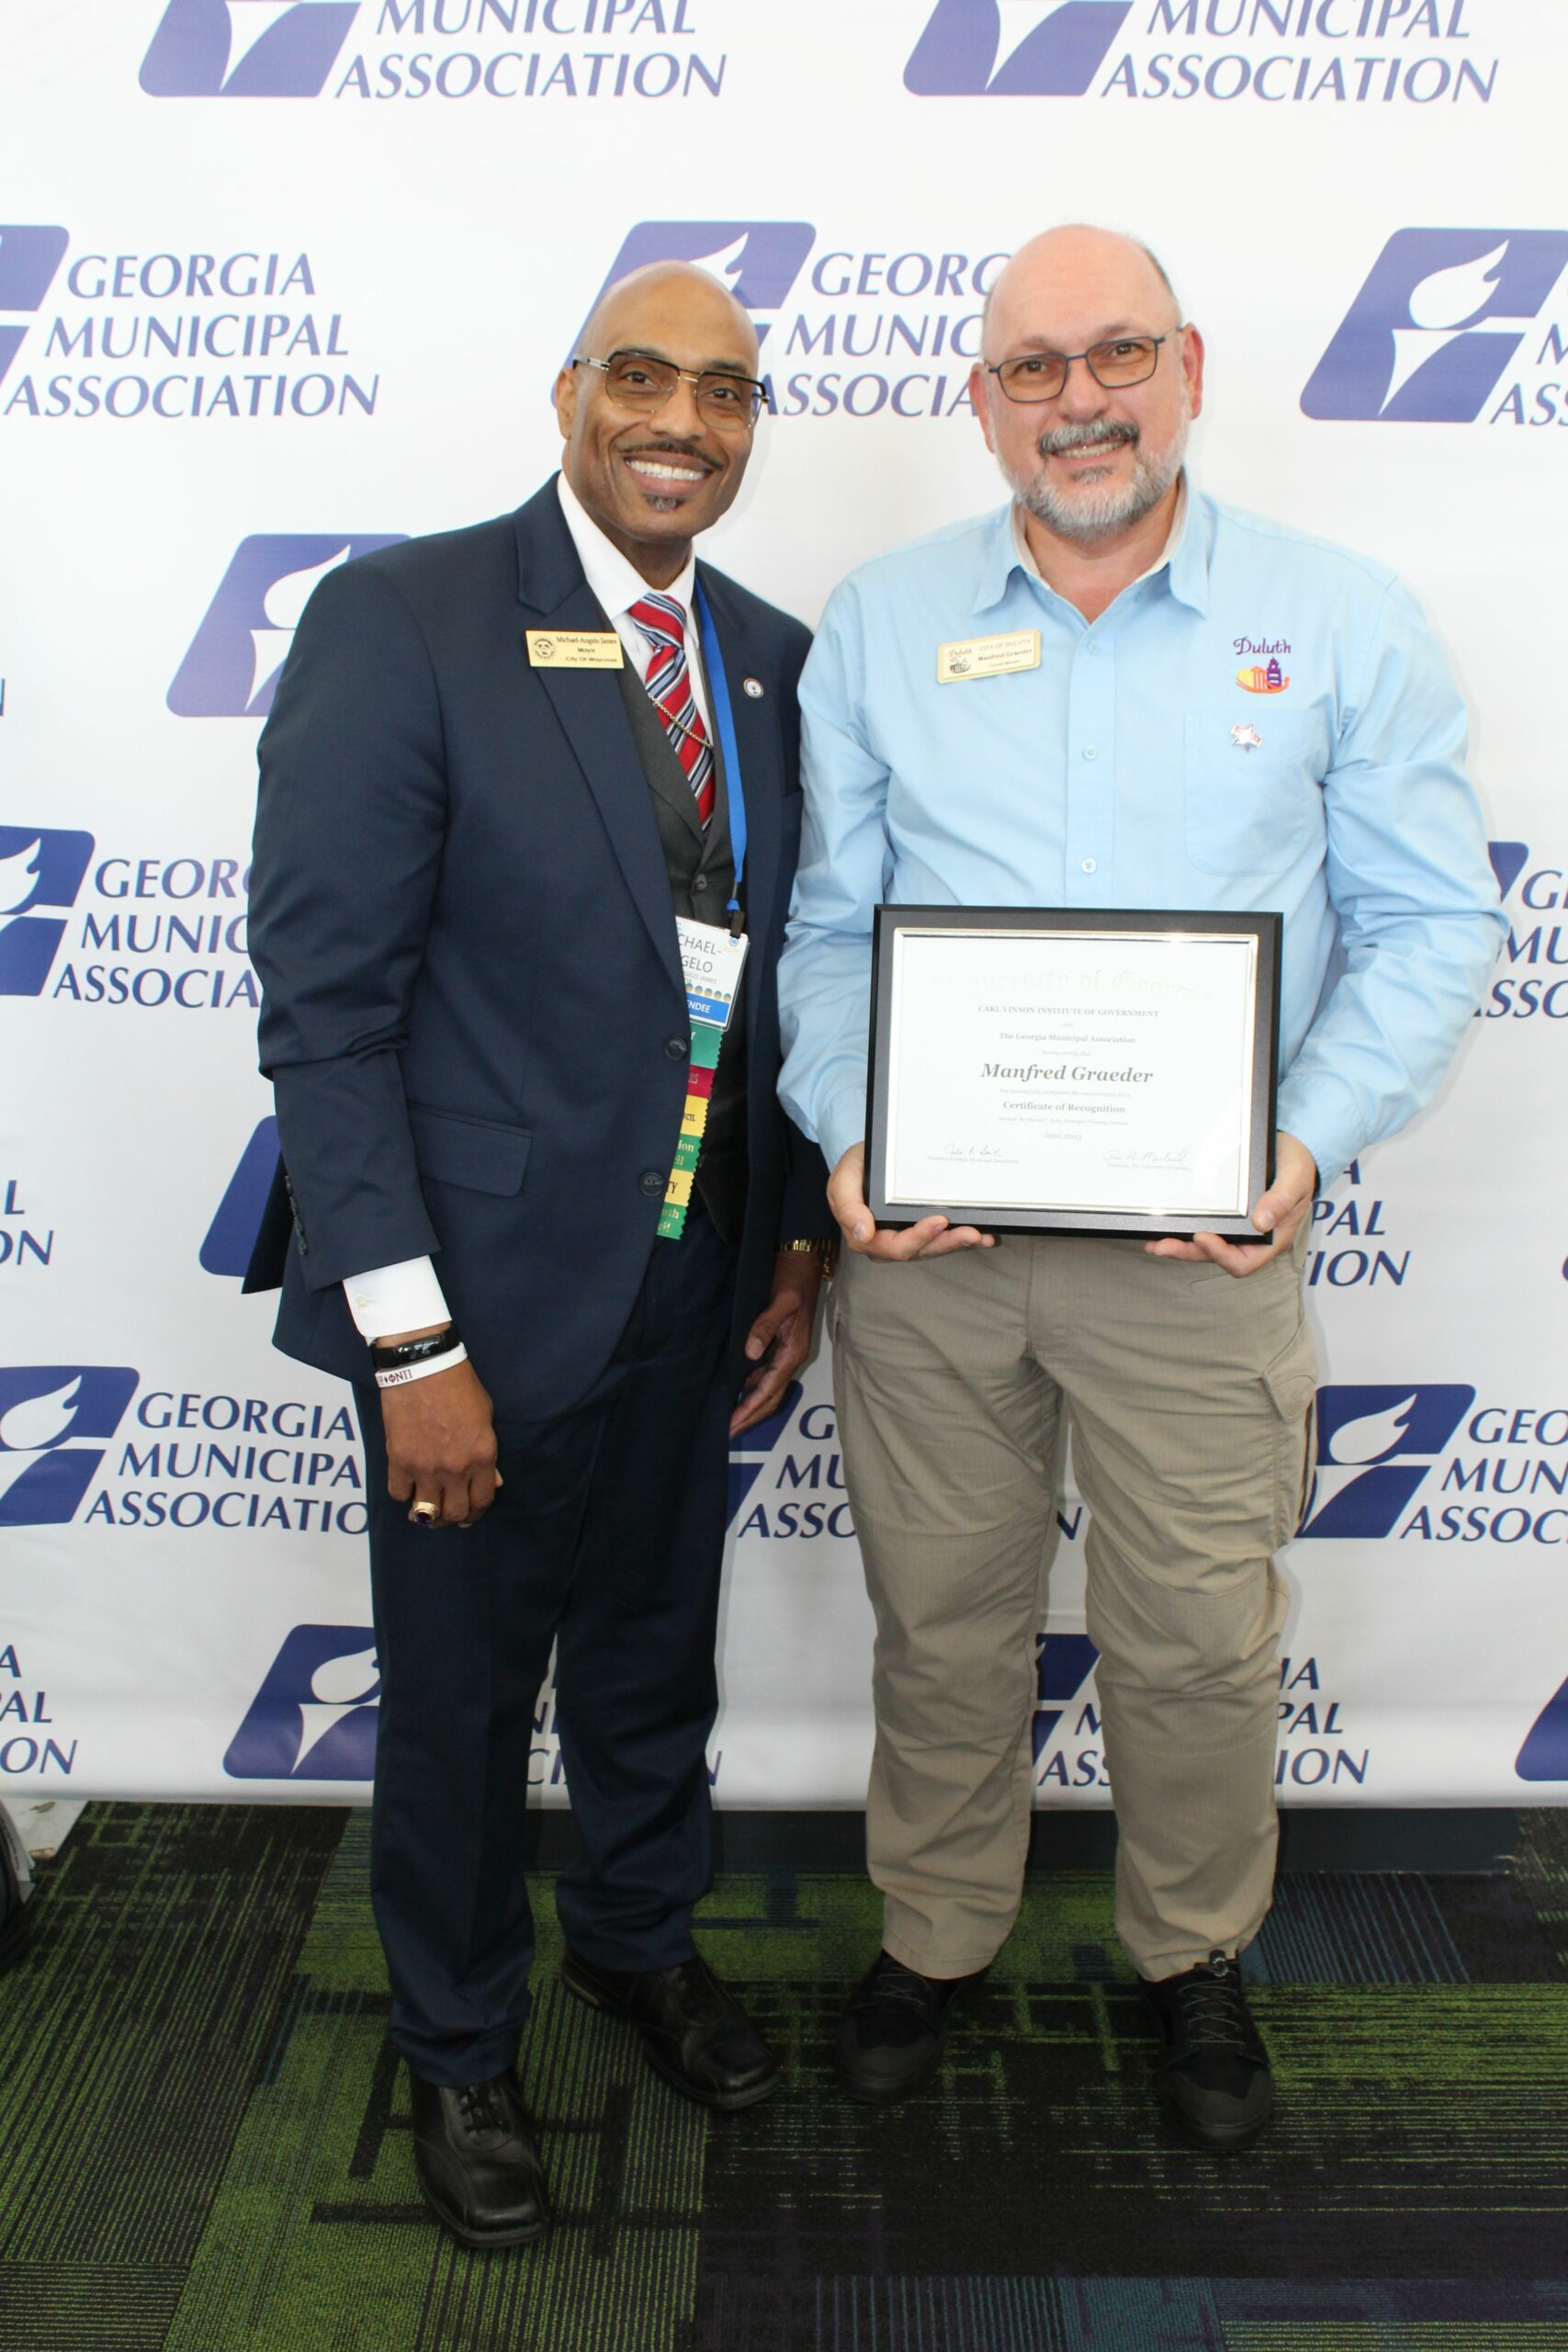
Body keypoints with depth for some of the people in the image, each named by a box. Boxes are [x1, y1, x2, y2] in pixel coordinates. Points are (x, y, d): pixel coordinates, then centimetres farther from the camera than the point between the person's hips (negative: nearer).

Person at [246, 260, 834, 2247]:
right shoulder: (400, 619, -13)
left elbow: (785, 978, 10)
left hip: (696, 1294, 5)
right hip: (487, 1296, -5)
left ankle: (639, 1938, 52)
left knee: (657, 1655, 24)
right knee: (459, 1704, 15)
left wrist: (802, 1240, 5)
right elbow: (322, 1000, -17)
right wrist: (410, 1340, -20)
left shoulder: (775, 661, 5)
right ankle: (455, 2045, 42)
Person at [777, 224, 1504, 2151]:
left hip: (1200, 1239, -1)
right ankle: (932, 1938, 39)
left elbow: (1431, 921, 1)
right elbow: (827, 924, 6)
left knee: (1196, 1637, 10)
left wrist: (1312, 1137, -14)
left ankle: (1195, 1959, 38)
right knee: (940, 1620, 14)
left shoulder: (1344, 621, 1)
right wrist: (847, 1133, -10)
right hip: (924, 1230, 2)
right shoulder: (878, 625, 5)